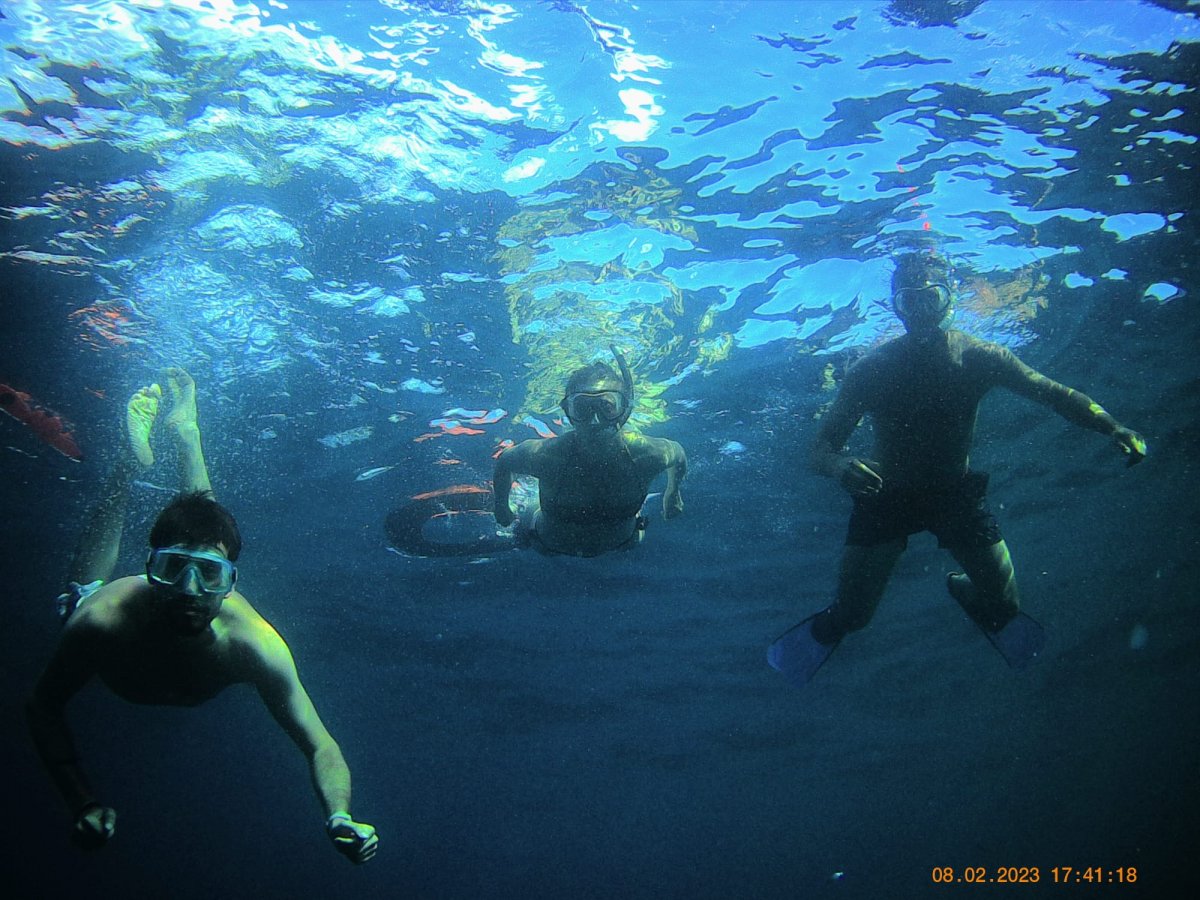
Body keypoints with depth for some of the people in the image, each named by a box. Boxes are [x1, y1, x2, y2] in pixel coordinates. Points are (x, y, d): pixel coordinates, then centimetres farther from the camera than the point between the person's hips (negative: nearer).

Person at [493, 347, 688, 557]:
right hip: (552, 544, -2)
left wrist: (672, 493, 3)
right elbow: (503, 461, -19)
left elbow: (678, 453, -12)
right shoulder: (546, 455, -42)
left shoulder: (644, 454, -37)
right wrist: (501, 506, -5)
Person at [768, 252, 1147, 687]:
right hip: (886, 496, -2)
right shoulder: (871, 370, -21)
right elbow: (821, 448, -22)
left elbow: (1055, 393, -12)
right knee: (851, 614, -7)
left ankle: (963, 588, 39)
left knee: (1002, 606, 2)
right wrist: (839, 465, -47)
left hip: (956, 494, 2)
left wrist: (1112, 427, -30)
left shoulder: (977, 358, -16)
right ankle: (831, 627, 32)